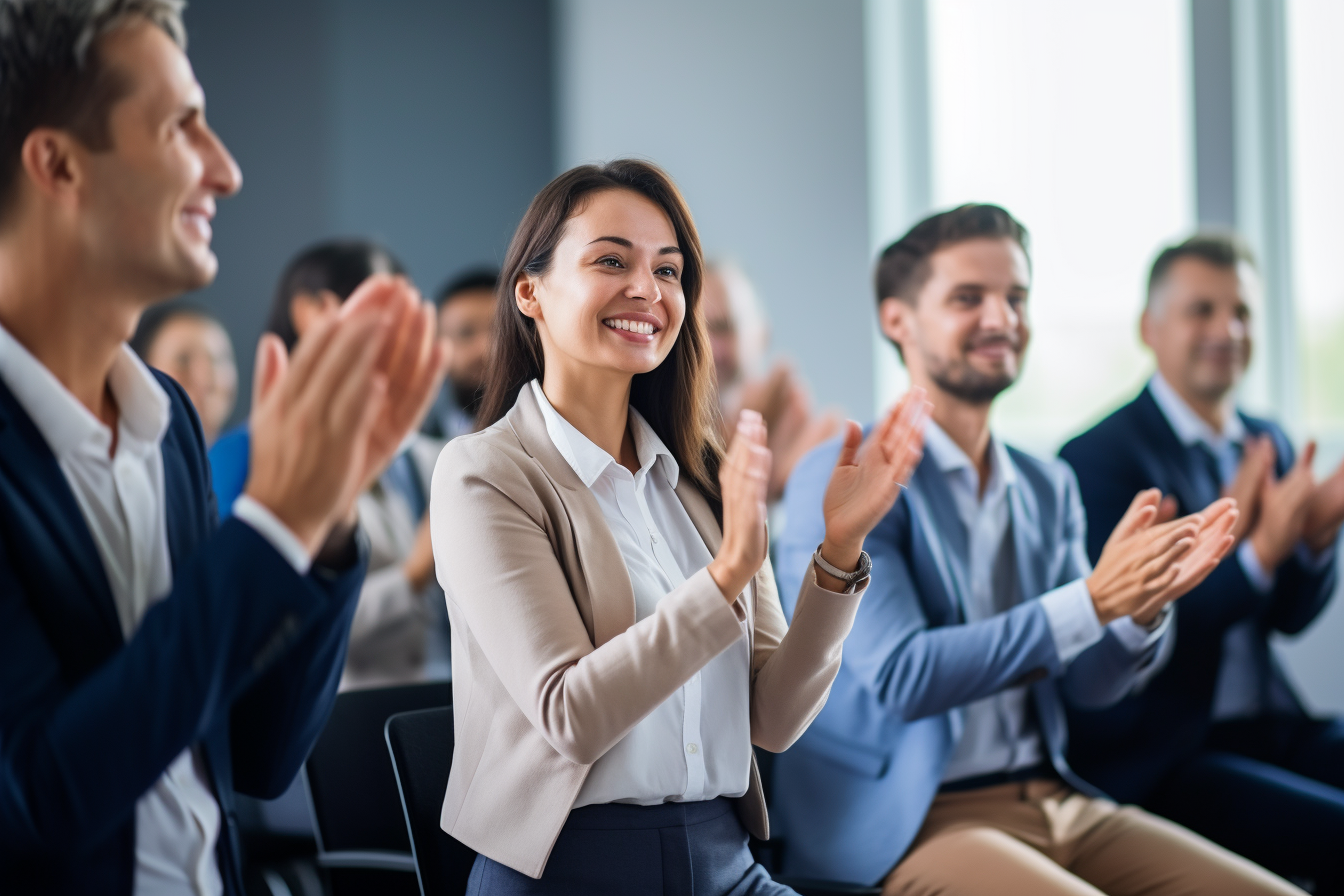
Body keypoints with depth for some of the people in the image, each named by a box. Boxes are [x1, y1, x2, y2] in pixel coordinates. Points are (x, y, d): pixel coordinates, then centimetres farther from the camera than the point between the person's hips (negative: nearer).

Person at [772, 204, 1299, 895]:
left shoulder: (1048, 486, 14)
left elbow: (1086, 684, 12)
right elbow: (900, 675, -17)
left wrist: (1145, 603, -9)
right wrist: (1092, 601, -22)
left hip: (1057, 802, 6)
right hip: (904, 830, -6)